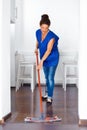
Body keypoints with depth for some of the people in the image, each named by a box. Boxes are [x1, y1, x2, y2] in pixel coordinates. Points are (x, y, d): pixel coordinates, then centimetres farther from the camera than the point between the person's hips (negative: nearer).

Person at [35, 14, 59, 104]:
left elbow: (48, 50, -32)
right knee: (46, 77, 16)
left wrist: (41, 61, -38)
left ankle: (50, 97, 5)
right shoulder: (38, 32, -10)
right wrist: (36, 48, -3)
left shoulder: (52, 36, -29)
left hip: (53, 59, -6)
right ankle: (47, 93, 30)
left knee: (50, 78, -5)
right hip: (44, 58, 6)